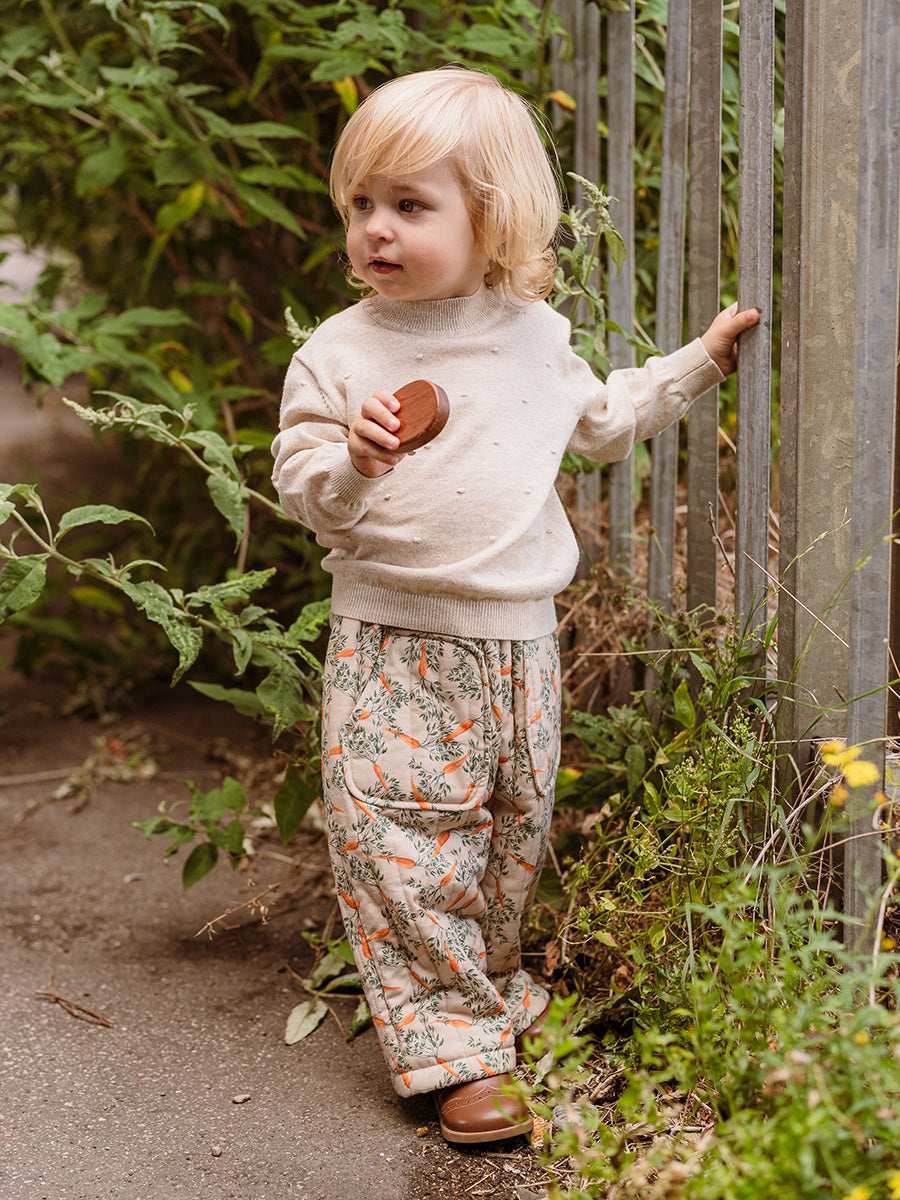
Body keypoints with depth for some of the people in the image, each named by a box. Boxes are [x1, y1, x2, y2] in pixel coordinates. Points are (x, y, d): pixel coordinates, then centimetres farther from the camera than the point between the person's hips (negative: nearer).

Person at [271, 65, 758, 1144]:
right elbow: (301, 493, -7)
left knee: (515, 829, 15)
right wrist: (351, 464, -27)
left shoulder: (535, 336, 5)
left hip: (518, 638, 4)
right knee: (403, 843, -8)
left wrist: (698, 361, 22)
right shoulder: (338, 354, -6)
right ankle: (451, 1045, 1)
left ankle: (488, 988, 36)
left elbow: (603, 422, 23)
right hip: (393, 640, -4)